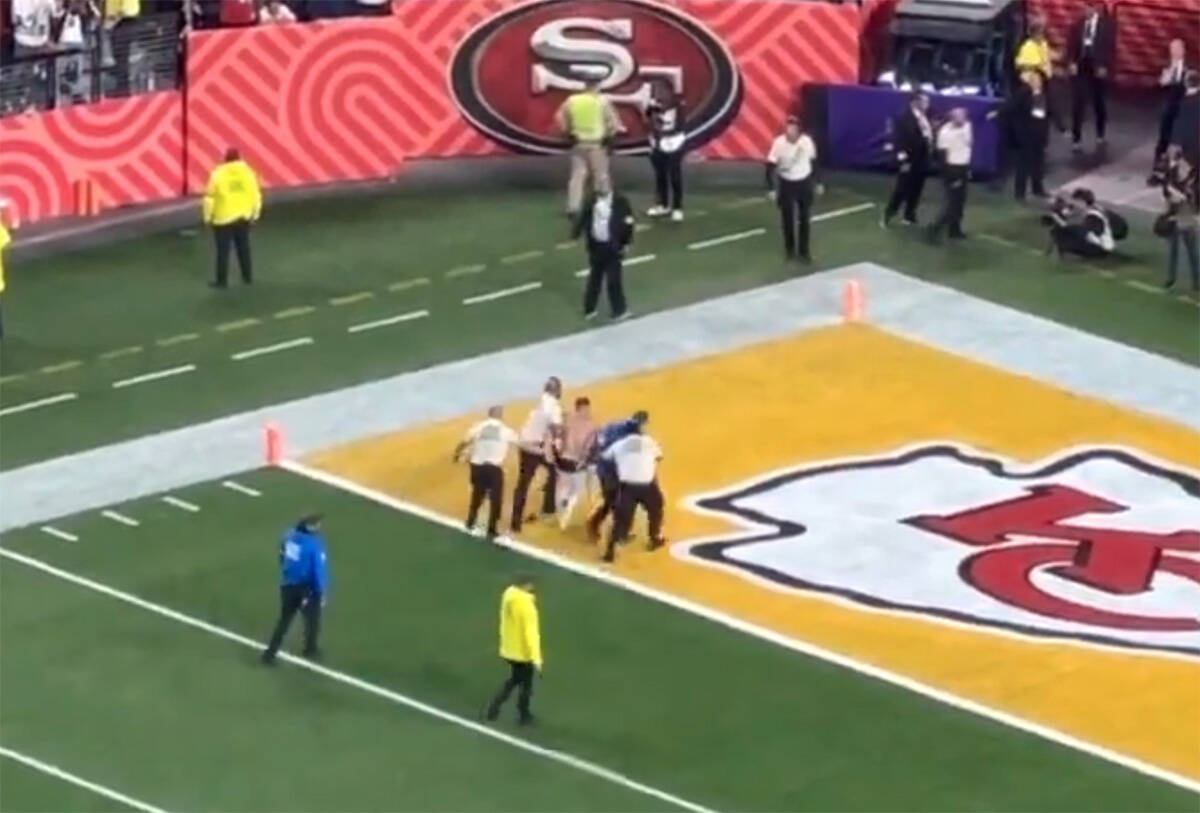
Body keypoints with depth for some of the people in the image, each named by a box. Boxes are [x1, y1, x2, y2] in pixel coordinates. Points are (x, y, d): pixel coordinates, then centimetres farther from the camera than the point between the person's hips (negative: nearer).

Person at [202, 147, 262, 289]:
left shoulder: (218, 174, -11)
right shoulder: (248, 172, -2)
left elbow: (210, 197, -8)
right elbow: (256, 195, 3)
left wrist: (208, 216, 3)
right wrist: (255, 214, 16)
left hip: (223, 219, -4)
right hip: (243, 218, 4)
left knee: (223, 251, 3)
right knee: (244, 248, 17)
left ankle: (222, 280, 5)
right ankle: (248, 277, 25)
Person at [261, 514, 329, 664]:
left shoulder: (289, 536, -7)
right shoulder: (315, 543, -25)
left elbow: (282, 558, 6)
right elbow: (319, 569, -21)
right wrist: (322, 592, -9)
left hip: (288, 586, 5)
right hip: (307, 588, -5)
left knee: (284, 620, 16)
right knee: (312, 619, 20)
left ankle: (270, 652, 12)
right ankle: (310, 650, 40)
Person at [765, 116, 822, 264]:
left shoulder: (807, 141, -13)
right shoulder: (779, 143, -21)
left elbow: (813, 162, 4)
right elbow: (771, 167, -16)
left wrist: (817, 183, 10)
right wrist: (772, 189, -19)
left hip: (805, 183, 2)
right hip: (786, 184, -2)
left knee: (805, 219, 9)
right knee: (788, 218, 7)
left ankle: (804, 251, 21)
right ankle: (790, 249, 26)